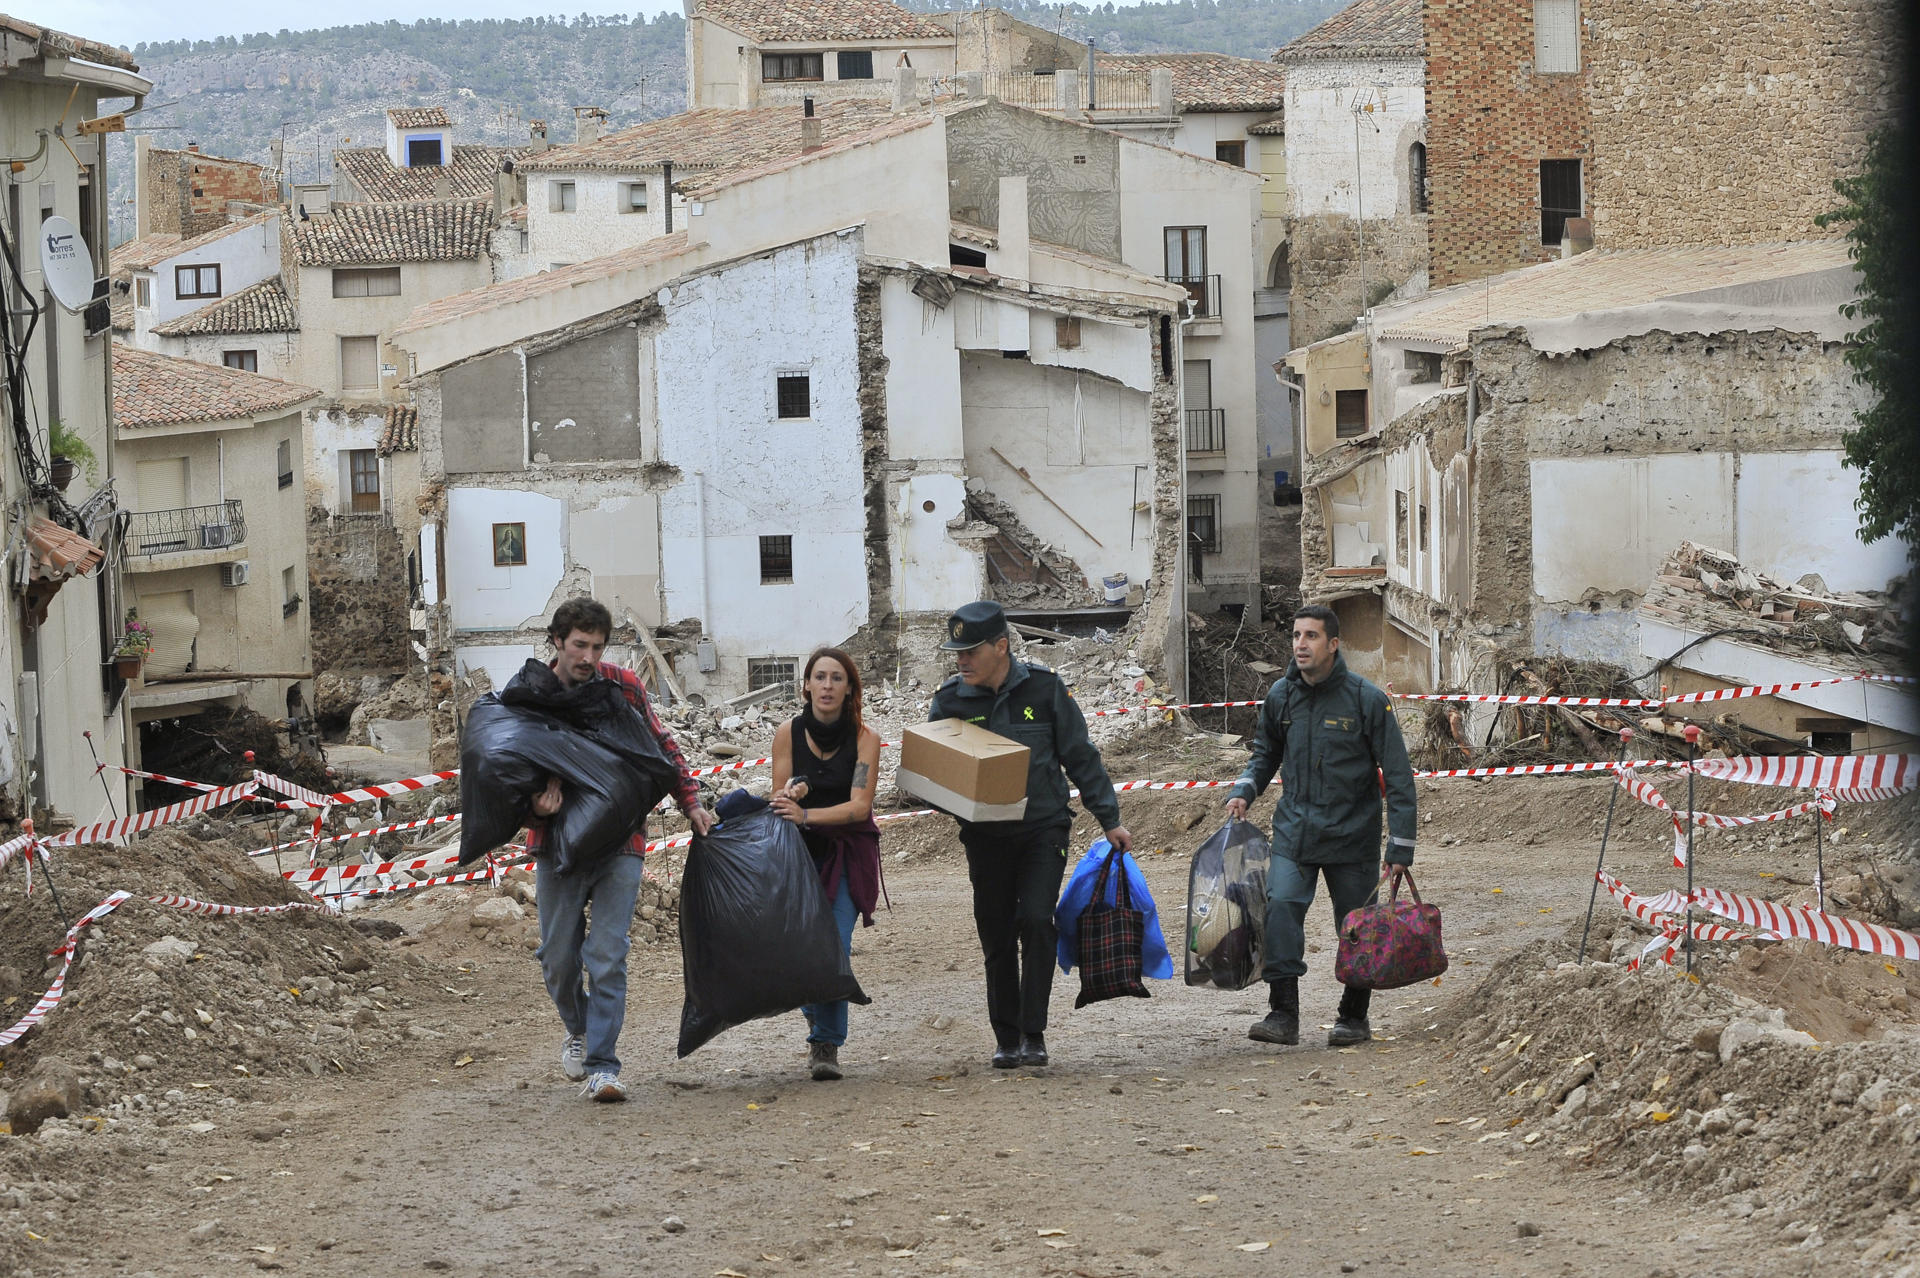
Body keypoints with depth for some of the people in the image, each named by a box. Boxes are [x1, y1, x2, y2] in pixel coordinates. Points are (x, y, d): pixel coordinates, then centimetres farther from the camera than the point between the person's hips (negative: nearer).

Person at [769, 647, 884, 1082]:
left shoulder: (864, 737, -9)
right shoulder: (788, 733, -4)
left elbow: (860, 806, -17)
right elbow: (779, 801, -2)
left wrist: (806, 814, -31)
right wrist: (789, 793, -26)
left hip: (847, 854, -2)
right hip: (799, 851, 2)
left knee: (834, 948, -15)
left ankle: (827, 1046, -10)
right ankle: (815, 1014, 33)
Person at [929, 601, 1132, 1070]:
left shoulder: (1042, 688, -4)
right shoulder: (950, 700, -1)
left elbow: (1080, 757, 3)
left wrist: (1109, 819, 3)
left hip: (1043, 828, -2)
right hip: (985, 835, 2)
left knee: (1036, 921, -17)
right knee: (997, 938, 4)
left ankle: (1033, 1034, -11)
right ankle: (1006, 1039, 15)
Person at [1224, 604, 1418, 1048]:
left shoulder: (1367, 700, -10)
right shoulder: (1281, 696, 2)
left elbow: (1397, 776, -6)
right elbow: (1266, 753, 22)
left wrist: (1401, 847, -10)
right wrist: (1244, 793, 3)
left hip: (1351, 830, -2)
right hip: (1294, 828, 2)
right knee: (1280, 907, -17)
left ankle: (1354, 1016, 23)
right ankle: (1283, 1013, -14)